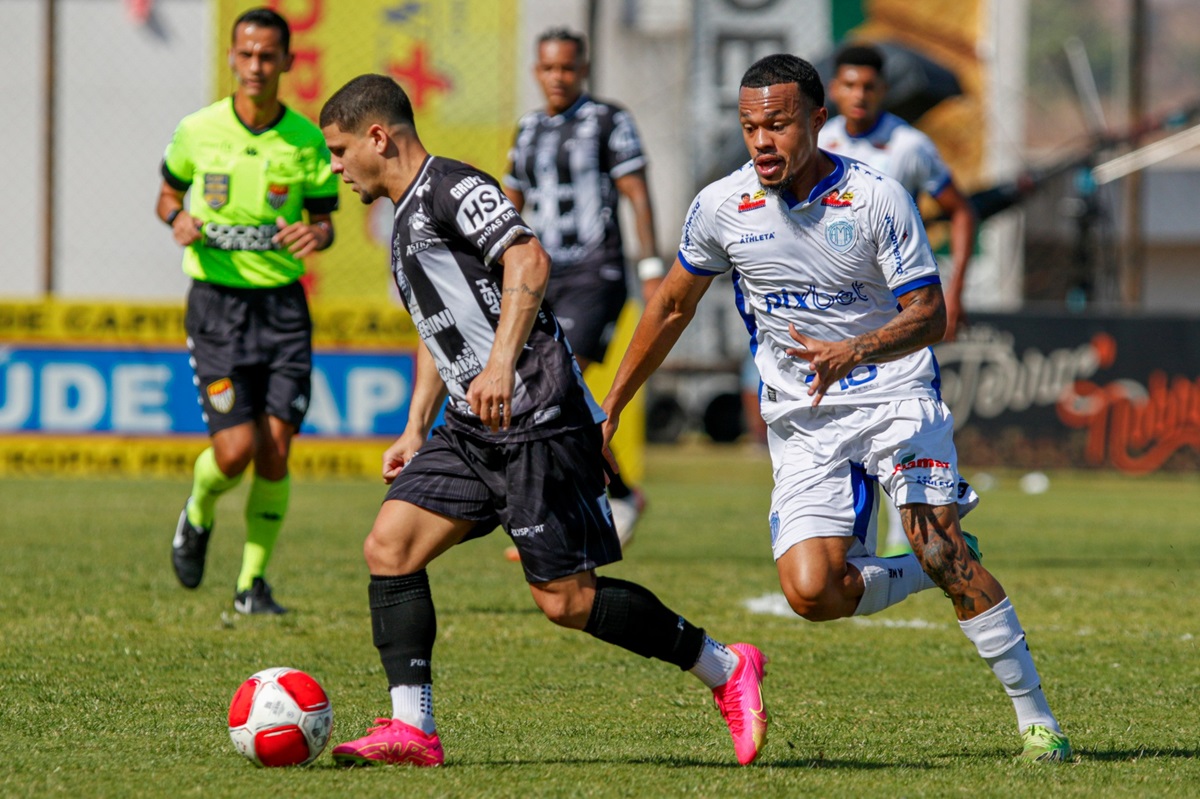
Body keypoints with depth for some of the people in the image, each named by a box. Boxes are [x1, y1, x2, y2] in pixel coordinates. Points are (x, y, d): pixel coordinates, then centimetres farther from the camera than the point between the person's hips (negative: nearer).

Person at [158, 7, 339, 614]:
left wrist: (317, 234, -14)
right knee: (236, 449, -12)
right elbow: (168, 195, 14)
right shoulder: (198, 131, -2)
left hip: (283, 302, 1)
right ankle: (197, 515, 23)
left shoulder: (307, 141, -1)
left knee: (275, 449, -5)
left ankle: (252, 583, 10)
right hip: (217, 299, -1)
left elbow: (325, 217, 10)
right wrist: (178, 219, -9)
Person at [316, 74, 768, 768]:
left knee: (566, 599, -8)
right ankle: (411, 728, -7)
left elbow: (529, 259, -24)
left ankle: (725, 669, 7)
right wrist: (416, 430, 27)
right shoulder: (408, 220, 23)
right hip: (474, 430, 10)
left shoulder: (450, 187, -8)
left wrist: (501, 364, -33)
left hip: (537, 420, -10)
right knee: (389, 547, -4)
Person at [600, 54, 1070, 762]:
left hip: (895, 394, -3)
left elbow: (929, 317, -14)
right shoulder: (721, 207, -3)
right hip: (803, 424, 3)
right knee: (811, 591, -16)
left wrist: (853, 354, -32)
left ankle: (1035, 714, -13)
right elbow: (672, 308, 13)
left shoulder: (878, 198, -13)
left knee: (937, 543, -23)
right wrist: (611, 405, 15)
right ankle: (938, 572, 14)